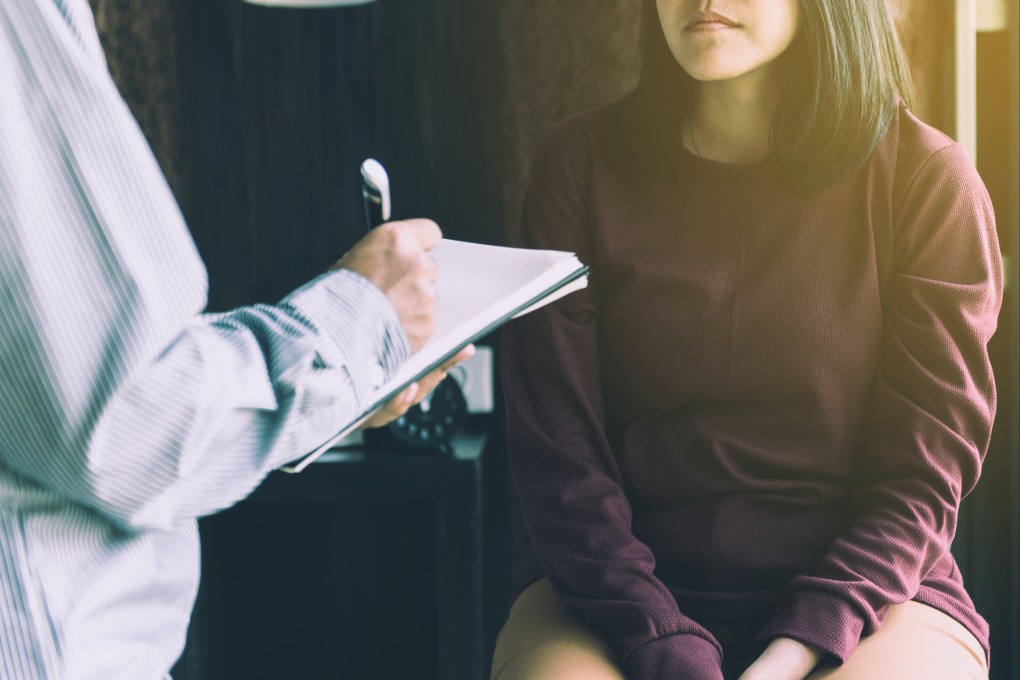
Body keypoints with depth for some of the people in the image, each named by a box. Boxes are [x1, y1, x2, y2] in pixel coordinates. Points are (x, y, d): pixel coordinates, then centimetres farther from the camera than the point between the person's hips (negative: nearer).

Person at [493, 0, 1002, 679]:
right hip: (617, 594, 1)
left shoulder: (928, 178, -3)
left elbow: (924, 469, -3)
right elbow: (557, 449, -2)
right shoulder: (581, 164, 1)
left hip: (874, 594, 0)